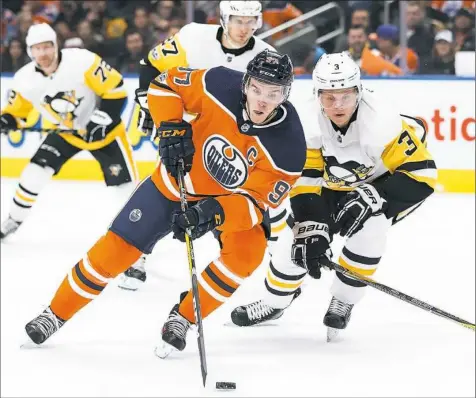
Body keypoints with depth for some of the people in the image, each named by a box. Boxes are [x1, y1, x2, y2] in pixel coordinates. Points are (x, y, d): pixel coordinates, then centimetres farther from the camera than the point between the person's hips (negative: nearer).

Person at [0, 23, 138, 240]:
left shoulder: (82, 62, -29)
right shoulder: (25, 79, -14)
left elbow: (116, 88, -24)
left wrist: (102, 120, -26)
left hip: (103, 130, -4)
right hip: (65, 133, 4)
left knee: (124, 182, -9)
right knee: (35, 171, -8)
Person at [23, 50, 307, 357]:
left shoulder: (289, 146, -31)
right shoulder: (221, 86, -28)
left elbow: (255, 201, -30)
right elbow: (165, 84, -11)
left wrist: (213, 214, -45)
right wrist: (171, 129, -24)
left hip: (234, 199, -1)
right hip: (176, 183, 1)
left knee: (248, 250, -28)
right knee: (115, 249, -2)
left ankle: (183, 318, -7)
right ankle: (56, 314, 18)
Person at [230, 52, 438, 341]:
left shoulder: (381, 121, -37)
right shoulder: (311, 125, -23)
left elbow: (422, 173, -34)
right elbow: (306, 182, -17)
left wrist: (372, 198, -41)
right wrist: (311, 230, -27)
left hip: (388, 180, -4)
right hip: (338, 185, 4)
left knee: (369, 226, -32)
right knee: (300, 236, -7)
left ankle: (343, 301, -10)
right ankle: (274, 303, 20)